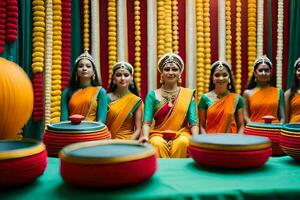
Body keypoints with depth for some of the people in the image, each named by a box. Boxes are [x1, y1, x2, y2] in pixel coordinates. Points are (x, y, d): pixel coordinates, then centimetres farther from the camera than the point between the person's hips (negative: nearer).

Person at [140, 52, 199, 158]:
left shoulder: (188, 94, 7)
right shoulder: (152, 95, 6)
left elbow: (193, 123, 1)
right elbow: (147, 122, -2)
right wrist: (145, 136, -22)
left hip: (181, 134, 0)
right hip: (159, 135, 0)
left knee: (183, 142, -33)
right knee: (157, 143, -33)